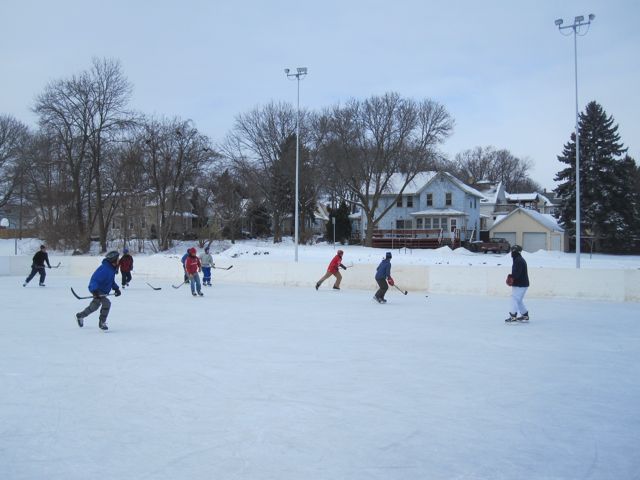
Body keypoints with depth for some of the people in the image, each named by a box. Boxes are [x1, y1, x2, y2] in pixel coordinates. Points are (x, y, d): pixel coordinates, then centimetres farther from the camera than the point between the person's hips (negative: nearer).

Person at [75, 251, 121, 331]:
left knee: (94, 306, 21)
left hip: (103, 291, 10)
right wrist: (95, 290, -43)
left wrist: (116, 288, 7)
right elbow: (94, 279, -31)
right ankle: (102, 323, -8)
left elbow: (111, 281, 19)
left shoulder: (112, 269, 5)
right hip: (97, 290, -10)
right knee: (106, 303, -22)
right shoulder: (104, 269, -26)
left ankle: (80, 316, 44)